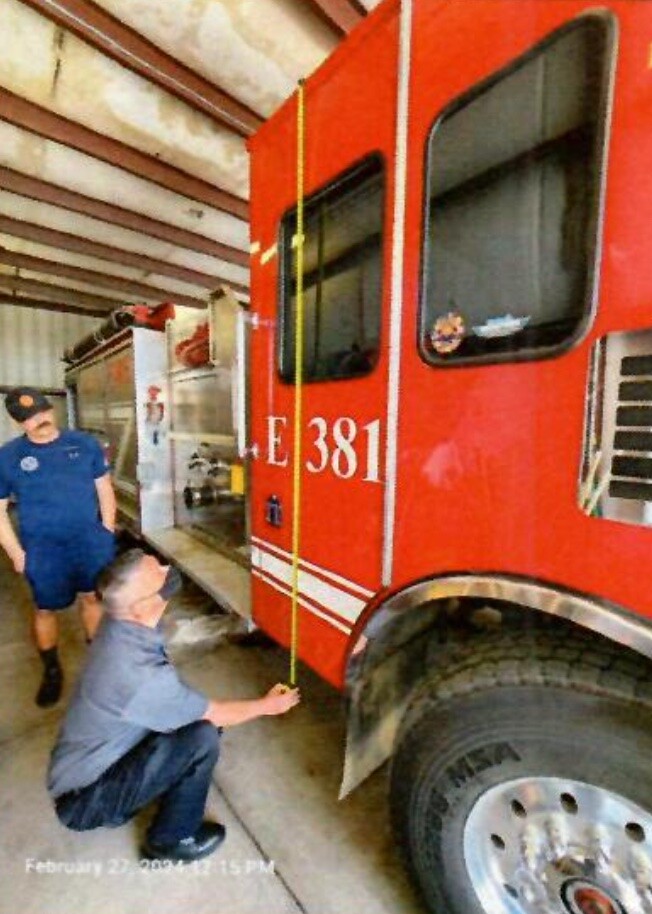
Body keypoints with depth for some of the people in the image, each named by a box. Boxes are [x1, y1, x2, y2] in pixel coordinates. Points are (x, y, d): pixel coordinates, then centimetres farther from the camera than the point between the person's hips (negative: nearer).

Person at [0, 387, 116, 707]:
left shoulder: (84, 444, -1)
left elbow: (104, 489, 4)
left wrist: (107, 532, 0)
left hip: (91, 541, 1)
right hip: (43, 549, 0)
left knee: (94, 597, 13)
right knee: (45, 609, 13)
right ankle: (51, 670, 37)